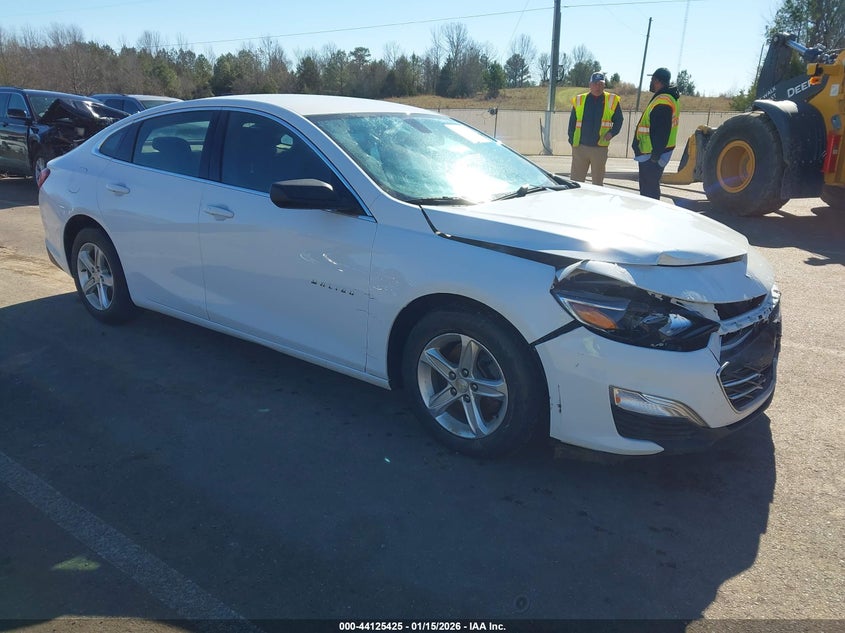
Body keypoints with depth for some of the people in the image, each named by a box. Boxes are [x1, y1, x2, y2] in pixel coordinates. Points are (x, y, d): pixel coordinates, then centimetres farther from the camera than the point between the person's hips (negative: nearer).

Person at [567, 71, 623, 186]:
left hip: (600, 148, 0)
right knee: (575, 180, 3)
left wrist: (611, 133, -10)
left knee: (598, 182, 9)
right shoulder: (579, 100, 4)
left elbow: (618, 121, 9)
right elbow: (572, 122, 9)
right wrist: (572, 140, 0)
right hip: (580, 147, 0)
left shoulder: (612, 101, 3)